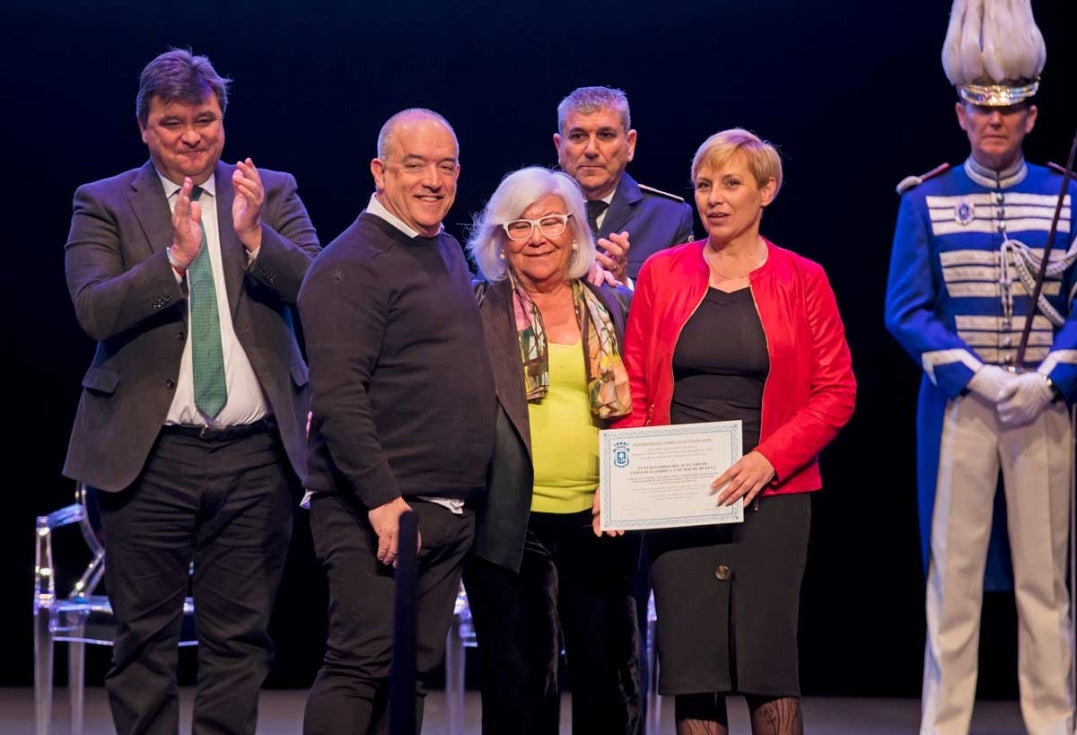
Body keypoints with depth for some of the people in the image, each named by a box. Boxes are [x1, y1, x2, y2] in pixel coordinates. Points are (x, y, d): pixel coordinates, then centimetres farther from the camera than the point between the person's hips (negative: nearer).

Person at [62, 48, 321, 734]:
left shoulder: (273, 194, 8)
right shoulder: (104, 204, 3)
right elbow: (94, 309, -12)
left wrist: (254, 237, -21)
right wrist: (175, 257, -25)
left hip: (256, 452, 2)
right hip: (149, 454, -1)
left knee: (240, 638, 9)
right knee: (145, 639, 4)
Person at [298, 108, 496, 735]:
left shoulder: (450, 252, 17)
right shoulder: (351, 265, -10)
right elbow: (337, 397, -18)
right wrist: (382, 499, -22)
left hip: (450, 513, 8)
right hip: (379, 511, -8)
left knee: (415, 671, 9)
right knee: (360, 665, -10)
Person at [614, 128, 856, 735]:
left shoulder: (802, 280, 2)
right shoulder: (662, 274, 7)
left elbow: (836, 393, 0)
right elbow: (634, 389, 7)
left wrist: (770, 459, -13)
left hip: (771, 492, -2)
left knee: (769, 657, -1)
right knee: (690, 658, 1)